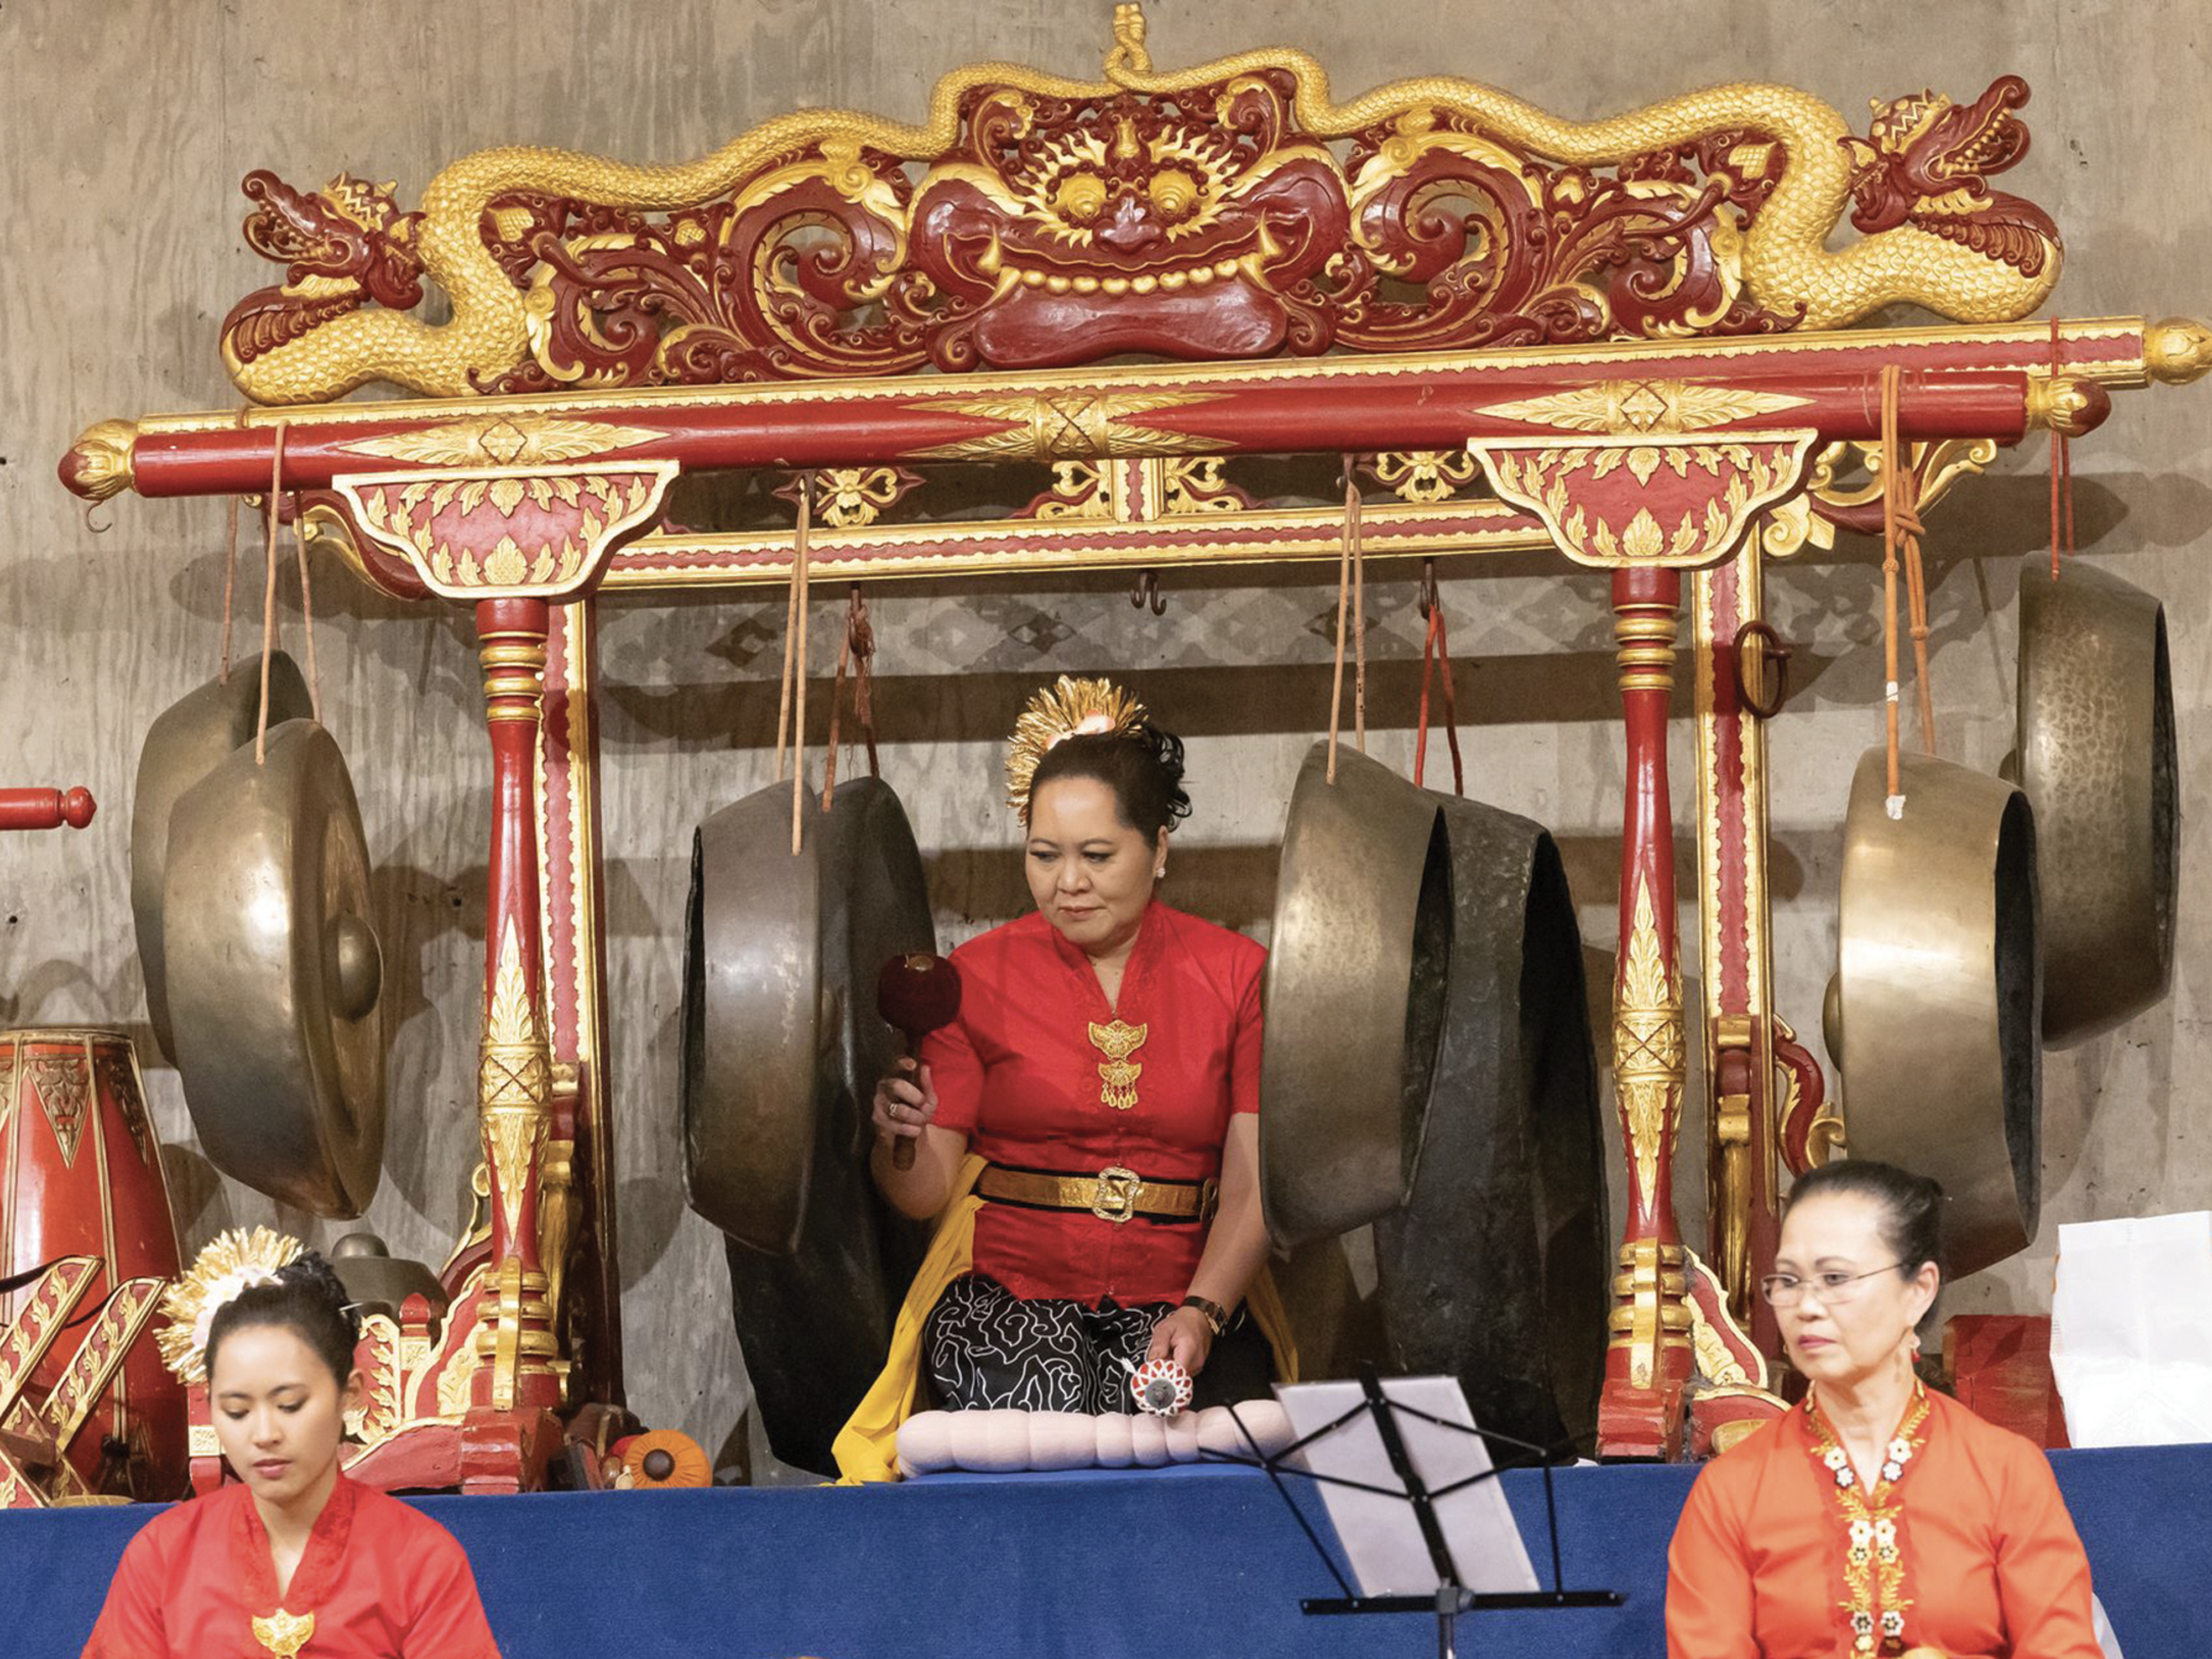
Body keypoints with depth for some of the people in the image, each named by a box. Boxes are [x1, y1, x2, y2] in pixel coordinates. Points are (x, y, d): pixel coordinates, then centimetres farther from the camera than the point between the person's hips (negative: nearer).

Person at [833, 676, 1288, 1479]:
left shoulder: (1236, 975, 8)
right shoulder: (976, 976, 7)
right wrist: (897, 1141, -21)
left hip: (1182, 1297, 0)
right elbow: (925, 1194, 3)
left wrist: (1201, 1313, -18)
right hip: (1008, 1291, 0)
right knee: (1045, 1405, -32)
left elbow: (1252, 1187, 0)